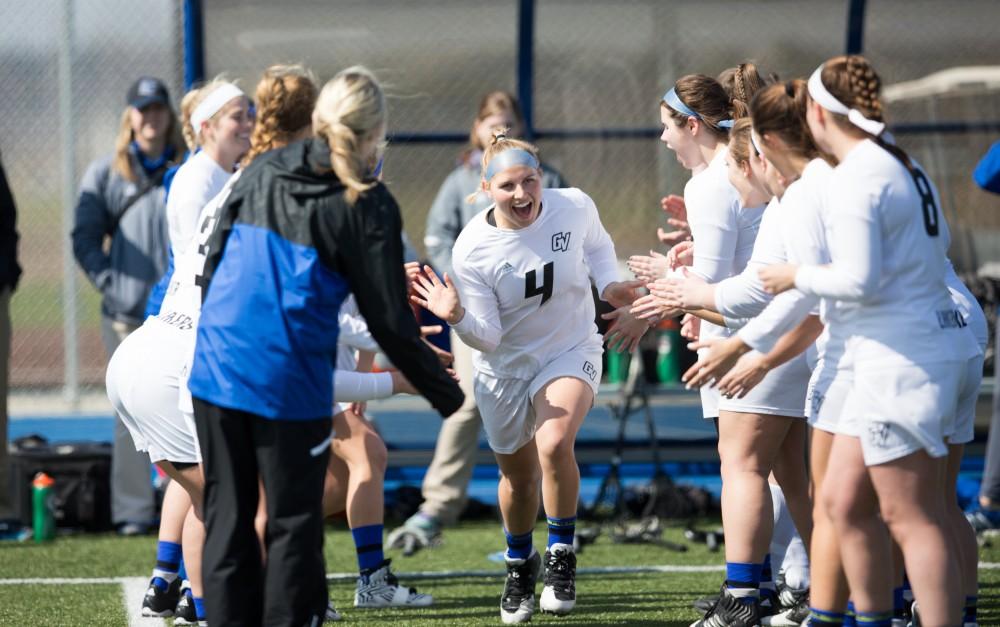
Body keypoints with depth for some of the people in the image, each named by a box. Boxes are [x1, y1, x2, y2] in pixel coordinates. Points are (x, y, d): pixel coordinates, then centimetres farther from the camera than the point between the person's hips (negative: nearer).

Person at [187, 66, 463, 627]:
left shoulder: (262, 171, 10)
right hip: (291, 384, -5)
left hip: (216, 370, 5)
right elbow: (390, 321, -5)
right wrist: (449, 396, 5)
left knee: (228, 517, 11)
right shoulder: (366, 205, -5)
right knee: (293, 524, 6)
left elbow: (211, 265, 15)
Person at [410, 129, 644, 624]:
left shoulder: (575, 208, -17)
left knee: (554, 444, -29)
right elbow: (487, 337, -19)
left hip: (570, 351, -1)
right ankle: (520, 565, 44)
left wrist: (611, 286, -7)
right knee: (518, 476, 14)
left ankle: (562, 555, -9)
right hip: (505, 366, 1)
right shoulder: (471, 249, -22)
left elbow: (597, 247, 10)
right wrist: (458, 318, -38)